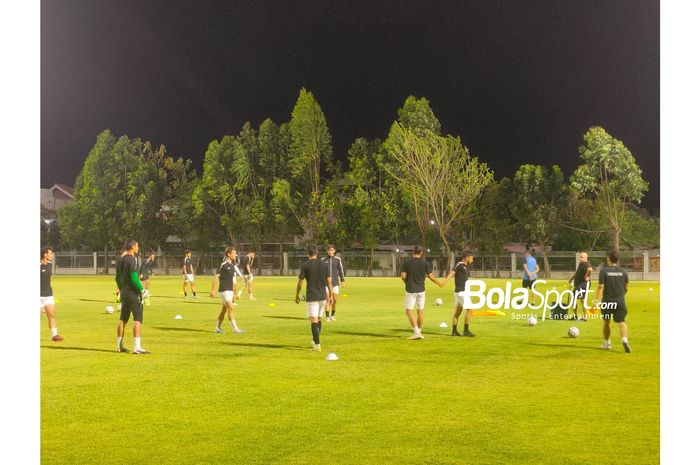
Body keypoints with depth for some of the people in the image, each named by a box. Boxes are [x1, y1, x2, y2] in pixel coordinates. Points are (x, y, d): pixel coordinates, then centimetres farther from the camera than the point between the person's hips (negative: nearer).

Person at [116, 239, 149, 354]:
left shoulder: (121, 260, 12)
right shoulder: (131, 259, -15)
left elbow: (117, 278, 18)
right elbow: (134, 278, -21)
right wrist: (142, 290, -14)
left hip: (124, 292, 9)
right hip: (133, 292, -9)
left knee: (122, 319, 14)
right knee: (138, 319, -7)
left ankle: (119, 346, 20)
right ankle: (137, 347, -12)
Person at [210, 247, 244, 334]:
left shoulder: (232, 265, 13)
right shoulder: (223, 265, -13)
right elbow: (215, 278, -14)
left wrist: (234, 291, 20)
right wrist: (212, 291, -15)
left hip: (230, 291, 8)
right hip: (224, 290, -8)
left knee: (224, 309, 12)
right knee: (230, 308, -11)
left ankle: (218, 328, 20)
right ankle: (235, 328, -11)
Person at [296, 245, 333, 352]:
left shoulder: (305, 265, -6)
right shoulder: (324, 264, 3)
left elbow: (300, 282, -5)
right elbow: (329, 281, 4)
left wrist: (297, 296, 6)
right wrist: (330, 295, 13)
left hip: (311, 297, -4)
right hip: (322, 296, 4)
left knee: (314, 321, -5)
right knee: (319, 319, 19)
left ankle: (317, 345, -11)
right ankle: (316, 341, 30)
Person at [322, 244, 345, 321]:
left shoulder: (338, 259, 4)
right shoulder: (323, 260, 4)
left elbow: (341, 270, 8)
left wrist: (342, 281, 3)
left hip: (335, 283, 1)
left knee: (335, 300, 2)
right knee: (328, 299, -6)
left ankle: (333, 315, 19)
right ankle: (327, 316, 2)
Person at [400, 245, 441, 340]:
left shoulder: (406, 263, -4)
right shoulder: (425, 263, -2)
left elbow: (403, 276, -7)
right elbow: (430, 276, 0)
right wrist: (439, 283, 16)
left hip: (410, 290, -2)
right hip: (421, 290, 2)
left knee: (409, 311, 0)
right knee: (420, 311, 12)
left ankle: (416, 332, -12)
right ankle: (420, 332, 18)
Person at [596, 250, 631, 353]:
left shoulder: (604, 271, -6)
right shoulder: (623, 272, 5)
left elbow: (601, 287, -12)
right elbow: (626, 288, 13)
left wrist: (597, 300, -11)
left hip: (607, 301, -2)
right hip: (620, 301, 2)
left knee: (606, 322, 16)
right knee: (621, 322, -3)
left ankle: (606, 343, 26)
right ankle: (624, 340, -28)